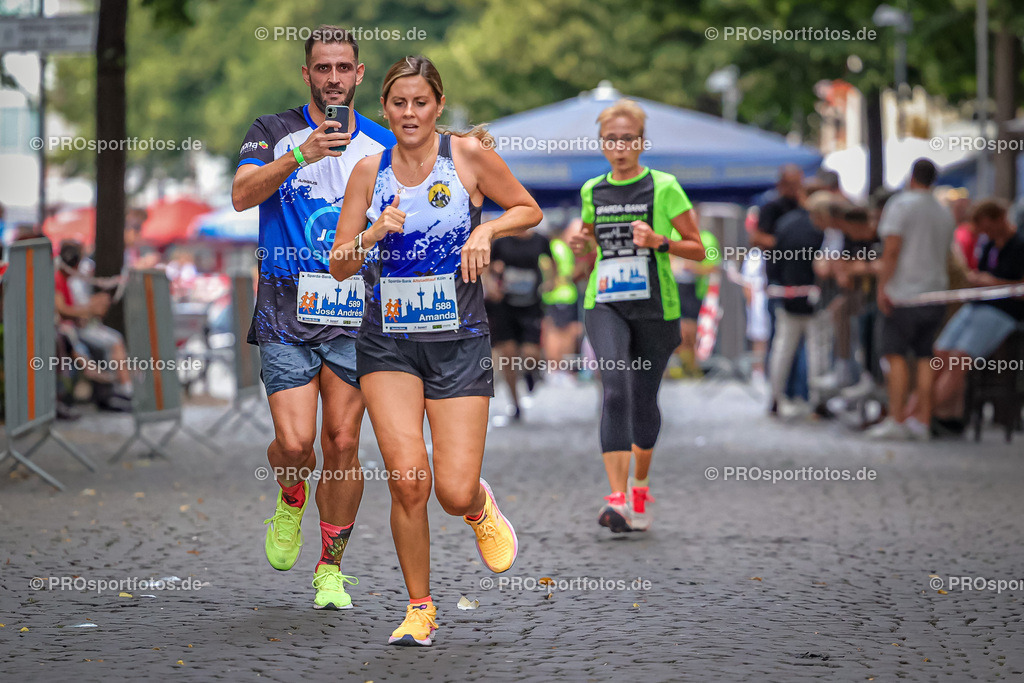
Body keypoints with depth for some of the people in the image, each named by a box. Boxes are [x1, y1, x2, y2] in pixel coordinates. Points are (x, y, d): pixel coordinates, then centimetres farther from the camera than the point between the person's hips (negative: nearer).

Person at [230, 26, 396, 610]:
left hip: (355, 314, 2)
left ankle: (332, 568, 14)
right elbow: (242, 195, -14)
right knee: (295, 442, -12)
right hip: (287, 315, -2)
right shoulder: (274, 134, 4)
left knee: (343, 444, -1)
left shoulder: (383, 144, 11)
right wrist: (301, 155, -26)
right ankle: (291, 502, 24)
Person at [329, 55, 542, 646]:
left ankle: (480, 507, 30)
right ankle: (420, 608, 5)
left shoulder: (469, 154, -2)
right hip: (388, 343, 2)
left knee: (454, 492, -9)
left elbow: (529, 210, 11)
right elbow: (340, 268, 6)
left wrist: (486, 229, -8)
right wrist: (375, 233, -13)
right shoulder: (370, 171, 5)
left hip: (460, 342, -1)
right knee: (407, 477, -14)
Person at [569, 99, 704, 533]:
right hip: (605, 305, 1)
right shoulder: (593, 191, 9)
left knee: (644, 398, 8)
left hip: (654, 306, -1)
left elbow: (698, 249, 1)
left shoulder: (663, 188, -2)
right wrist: (584, 244, 3)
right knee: (615, 391, -18)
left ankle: (640, 487, 33)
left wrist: (659, 242, -16)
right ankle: (617, 498, -25)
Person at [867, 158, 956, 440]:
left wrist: (882, 286, -11)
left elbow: (891, 249, -13)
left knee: (896, 355, -4)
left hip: (905, 291, -6)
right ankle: (923, 420, 3)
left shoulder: (900, 204, -5)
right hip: (936, 290, 6)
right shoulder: (945, 214, 16)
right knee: (925, 357, 6)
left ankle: (897, 419, -9)